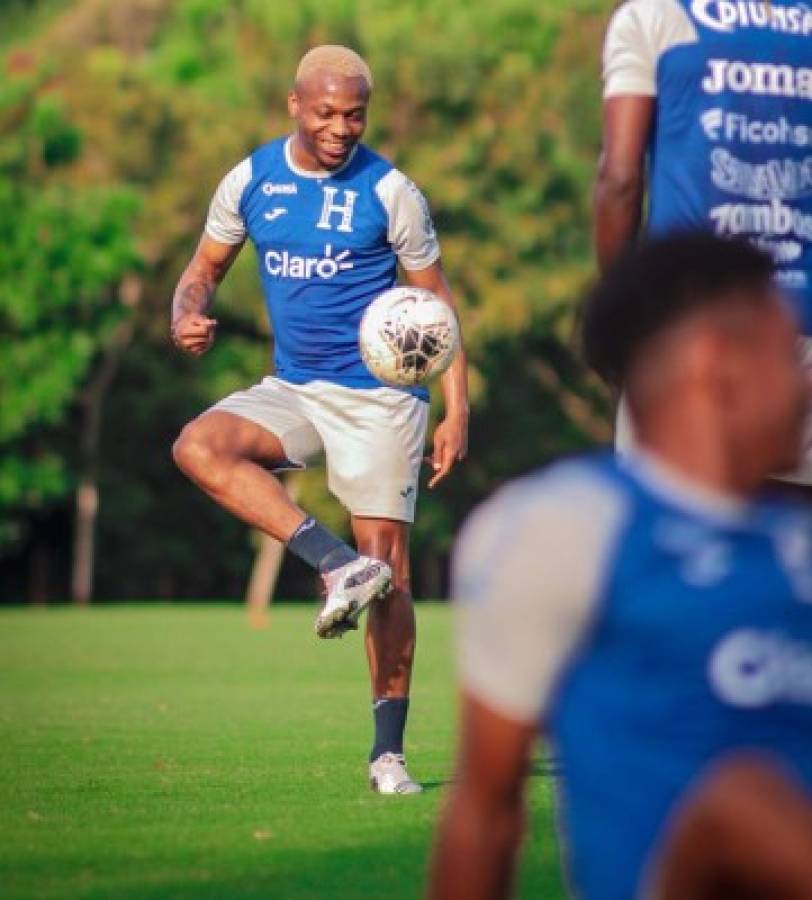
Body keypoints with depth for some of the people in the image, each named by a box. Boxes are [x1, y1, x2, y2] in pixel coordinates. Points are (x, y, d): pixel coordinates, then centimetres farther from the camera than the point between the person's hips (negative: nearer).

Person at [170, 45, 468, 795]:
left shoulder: (389, 192, -6)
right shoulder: (249, 182, 2)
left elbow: (437, 302, 0)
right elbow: (206, 267, 14)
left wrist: (457, 411, -6)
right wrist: (188, 317, -11)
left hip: (380, 396, -3)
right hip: (294, 389, 3)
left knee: (389, 570, -6)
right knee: (198, 446, -26)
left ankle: (388, 752, 2)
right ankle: (339, 566, -28)